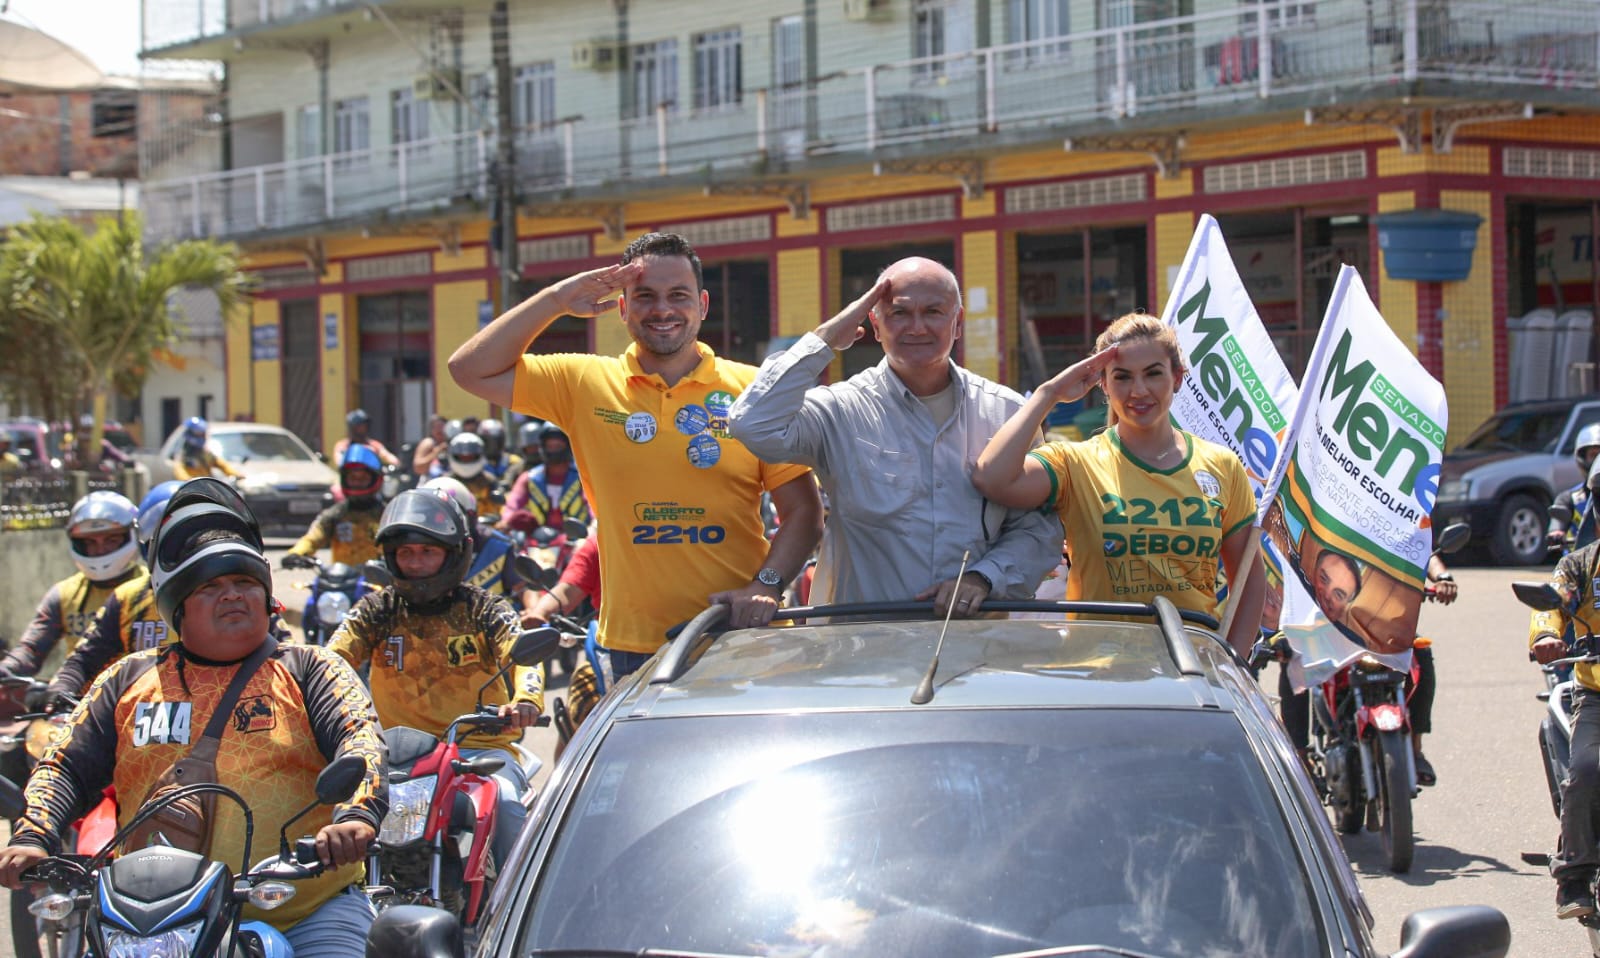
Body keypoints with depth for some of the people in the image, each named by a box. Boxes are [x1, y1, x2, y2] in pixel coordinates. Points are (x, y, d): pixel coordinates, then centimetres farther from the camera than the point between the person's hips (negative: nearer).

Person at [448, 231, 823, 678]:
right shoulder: (587, 384, 6)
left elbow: (803, 511, 1)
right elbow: (472, 370, 2)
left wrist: (767, 584, -15)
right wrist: (556, 300, -3)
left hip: (739, 637, -1)